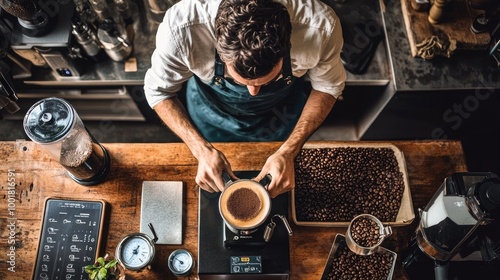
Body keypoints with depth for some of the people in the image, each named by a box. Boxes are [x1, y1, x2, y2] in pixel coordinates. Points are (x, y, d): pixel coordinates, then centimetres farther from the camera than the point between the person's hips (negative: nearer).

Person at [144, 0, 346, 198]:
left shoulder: (321, 26, -38)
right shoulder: (180, 28, -40)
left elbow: (327, 87, -17)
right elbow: (159, 92, -20)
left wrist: (288, 152, -27)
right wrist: (202, 150, -33)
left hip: (283, 112, 1)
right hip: (212, 113, 0)